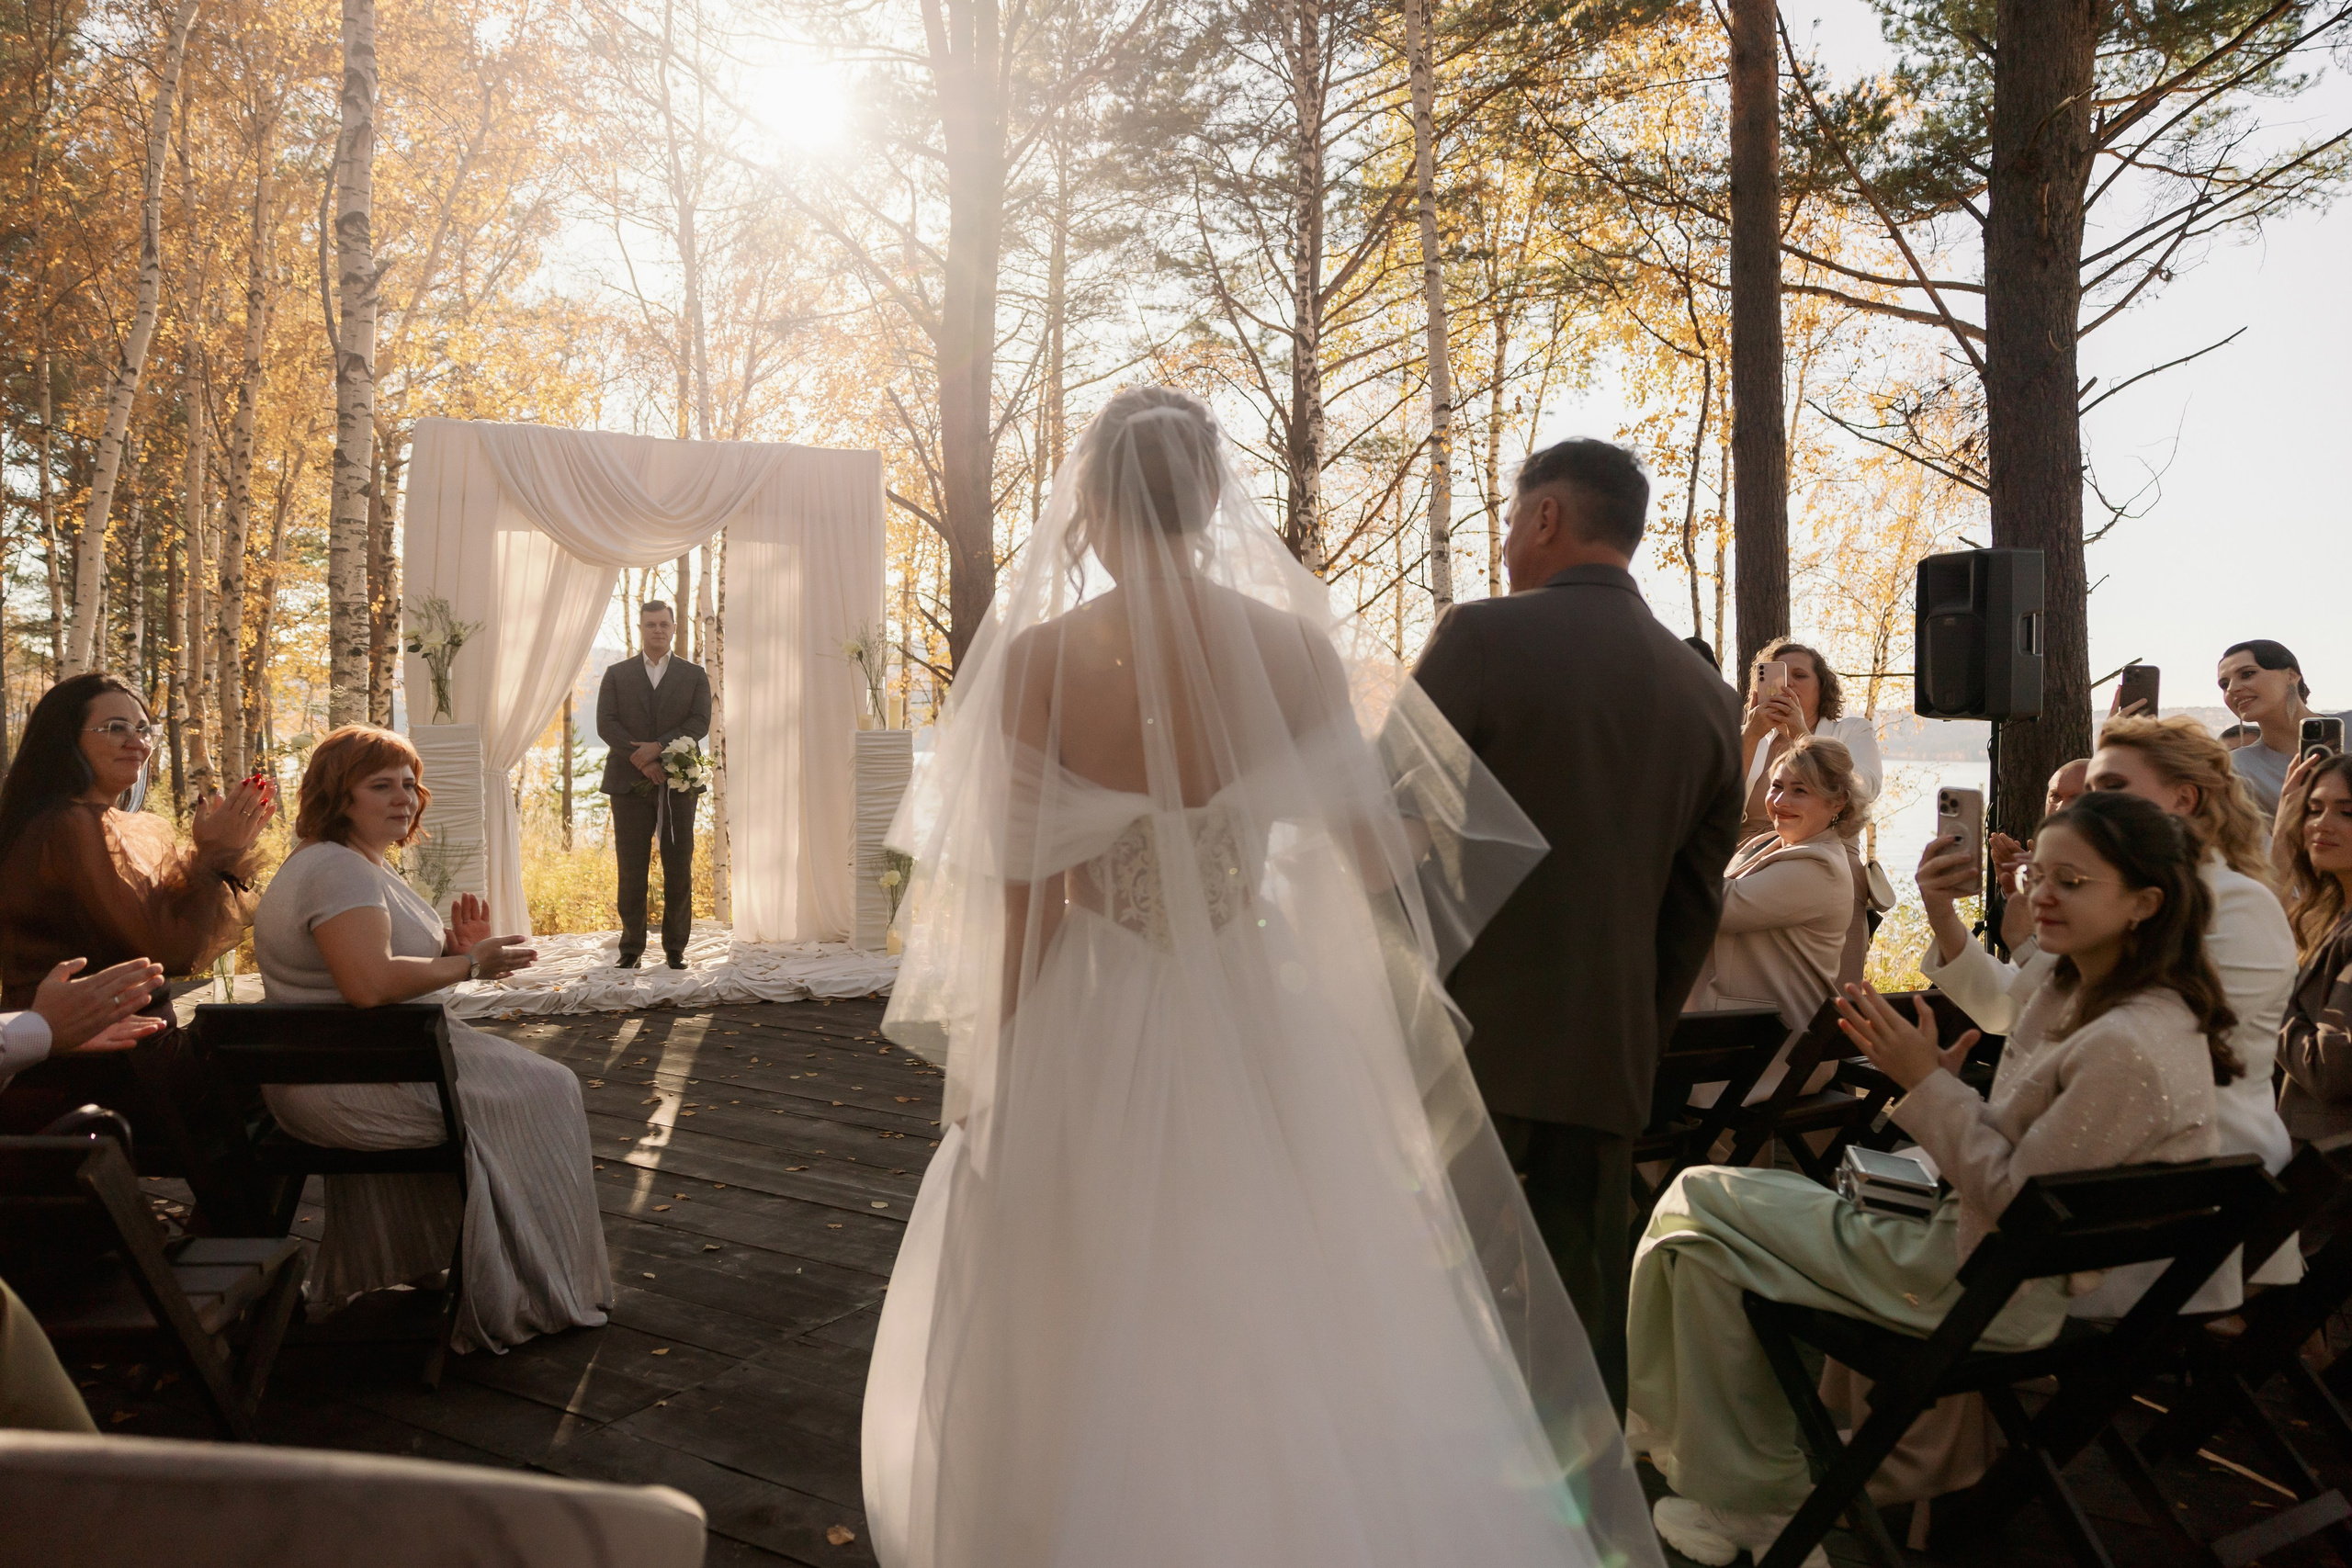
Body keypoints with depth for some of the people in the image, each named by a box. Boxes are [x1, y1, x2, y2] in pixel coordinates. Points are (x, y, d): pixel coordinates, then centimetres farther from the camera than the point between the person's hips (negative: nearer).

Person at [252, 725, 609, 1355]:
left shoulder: (365, 864, 15)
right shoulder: (338, 868, -20)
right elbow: (371, 984, -33)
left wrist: (452, 948, 0)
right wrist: (469, 965, -20)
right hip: (348, 1086, -11)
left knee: (542, 1084, 19)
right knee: (541, 1095, -6)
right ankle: (534, 1297, 4)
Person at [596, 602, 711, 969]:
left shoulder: (694, 676, 11)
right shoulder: (617, 674, 11)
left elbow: (700, 723, -2)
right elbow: (606, 724, 0)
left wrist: (658, 747, -15)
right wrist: (641, 760, -12)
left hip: (678, 783, 0)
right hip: (630, 784, 0)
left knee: (679, 870, 0)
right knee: (632, 870, 0)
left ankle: (675, 947, 8)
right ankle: (631, 948, 7)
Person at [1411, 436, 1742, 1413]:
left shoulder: (1484, 638, -7)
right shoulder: (1707, 694, 9)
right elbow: (1694, 910, 13)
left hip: (1466, 1047, -5)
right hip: (1607, 1064, 5)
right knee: (1581, 1324, 12)